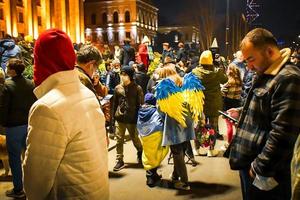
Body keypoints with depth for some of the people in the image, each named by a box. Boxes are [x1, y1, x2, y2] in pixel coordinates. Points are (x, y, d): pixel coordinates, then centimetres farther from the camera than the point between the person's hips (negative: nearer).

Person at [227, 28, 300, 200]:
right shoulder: (265, 75, 11)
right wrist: (242, 113, 13)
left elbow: (282, 135, -25)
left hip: (264, 175, -9)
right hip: (248, 163, 9)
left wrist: (259, 168, -19)